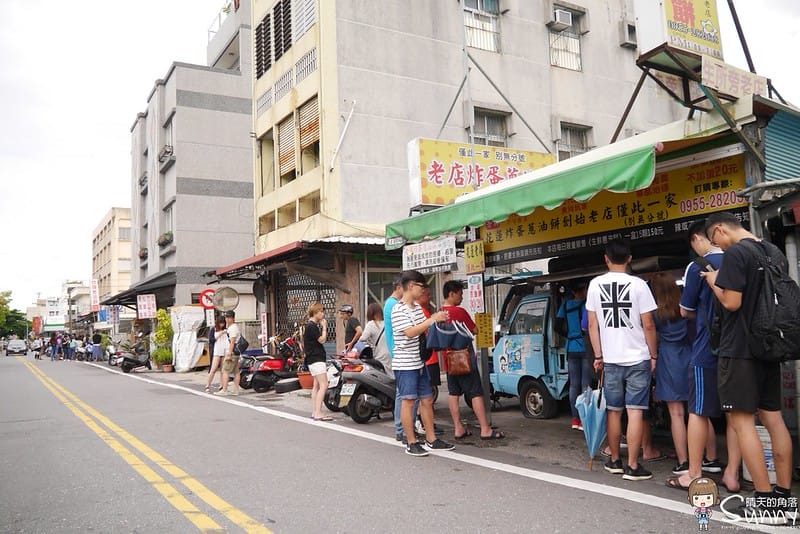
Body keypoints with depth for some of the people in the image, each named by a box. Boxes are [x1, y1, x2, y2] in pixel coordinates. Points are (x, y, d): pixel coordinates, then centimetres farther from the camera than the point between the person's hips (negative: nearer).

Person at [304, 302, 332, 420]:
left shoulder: (312, 325, 17)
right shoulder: (312, 326, -14)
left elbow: (322, 339, 19)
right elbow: (322, 339, -19)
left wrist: (323, 327, 9)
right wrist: (324, 327, -7)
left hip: (314, 359, 11)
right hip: (316, 359, -11)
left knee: (316, 386, 12)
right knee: (323, 385, -15)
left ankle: (314, 412, 16)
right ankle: (318, 413, -18)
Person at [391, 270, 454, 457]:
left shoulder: (417, 307, 12)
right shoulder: (398, 310, -14)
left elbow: (426, 330, 19)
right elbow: (410, 332, -25)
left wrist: (440, 319, 2)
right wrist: (433, 319, -23)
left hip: (420, 362, 9)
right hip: (405, 364, -8)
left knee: (427, 400, 11)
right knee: (408, 401, -2)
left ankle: (431, 439, 20)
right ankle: (411, 444, 5)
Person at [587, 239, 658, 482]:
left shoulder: (595, 284, 1)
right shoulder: (638, 284, -7)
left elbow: (592, 324, 2)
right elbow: (648, 325, -7)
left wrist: (598, 355, 9)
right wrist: (653, 355, 4)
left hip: (610, 359, 3)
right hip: (637, 358, -2)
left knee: (613, 411, 12)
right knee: (635, 412, 0)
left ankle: (614, 461, 22)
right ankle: (633, 467, 1)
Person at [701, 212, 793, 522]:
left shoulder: (735, 253, -13)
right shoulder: (776, 253, 13)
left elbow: (731, 302, -19)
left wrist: (713, 281, -1)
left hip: (739, 348, -8)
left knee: (741, 420, -4)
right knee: (773, 418, 12)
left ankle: (765, 503, -4)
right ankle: (784, 495, 17)